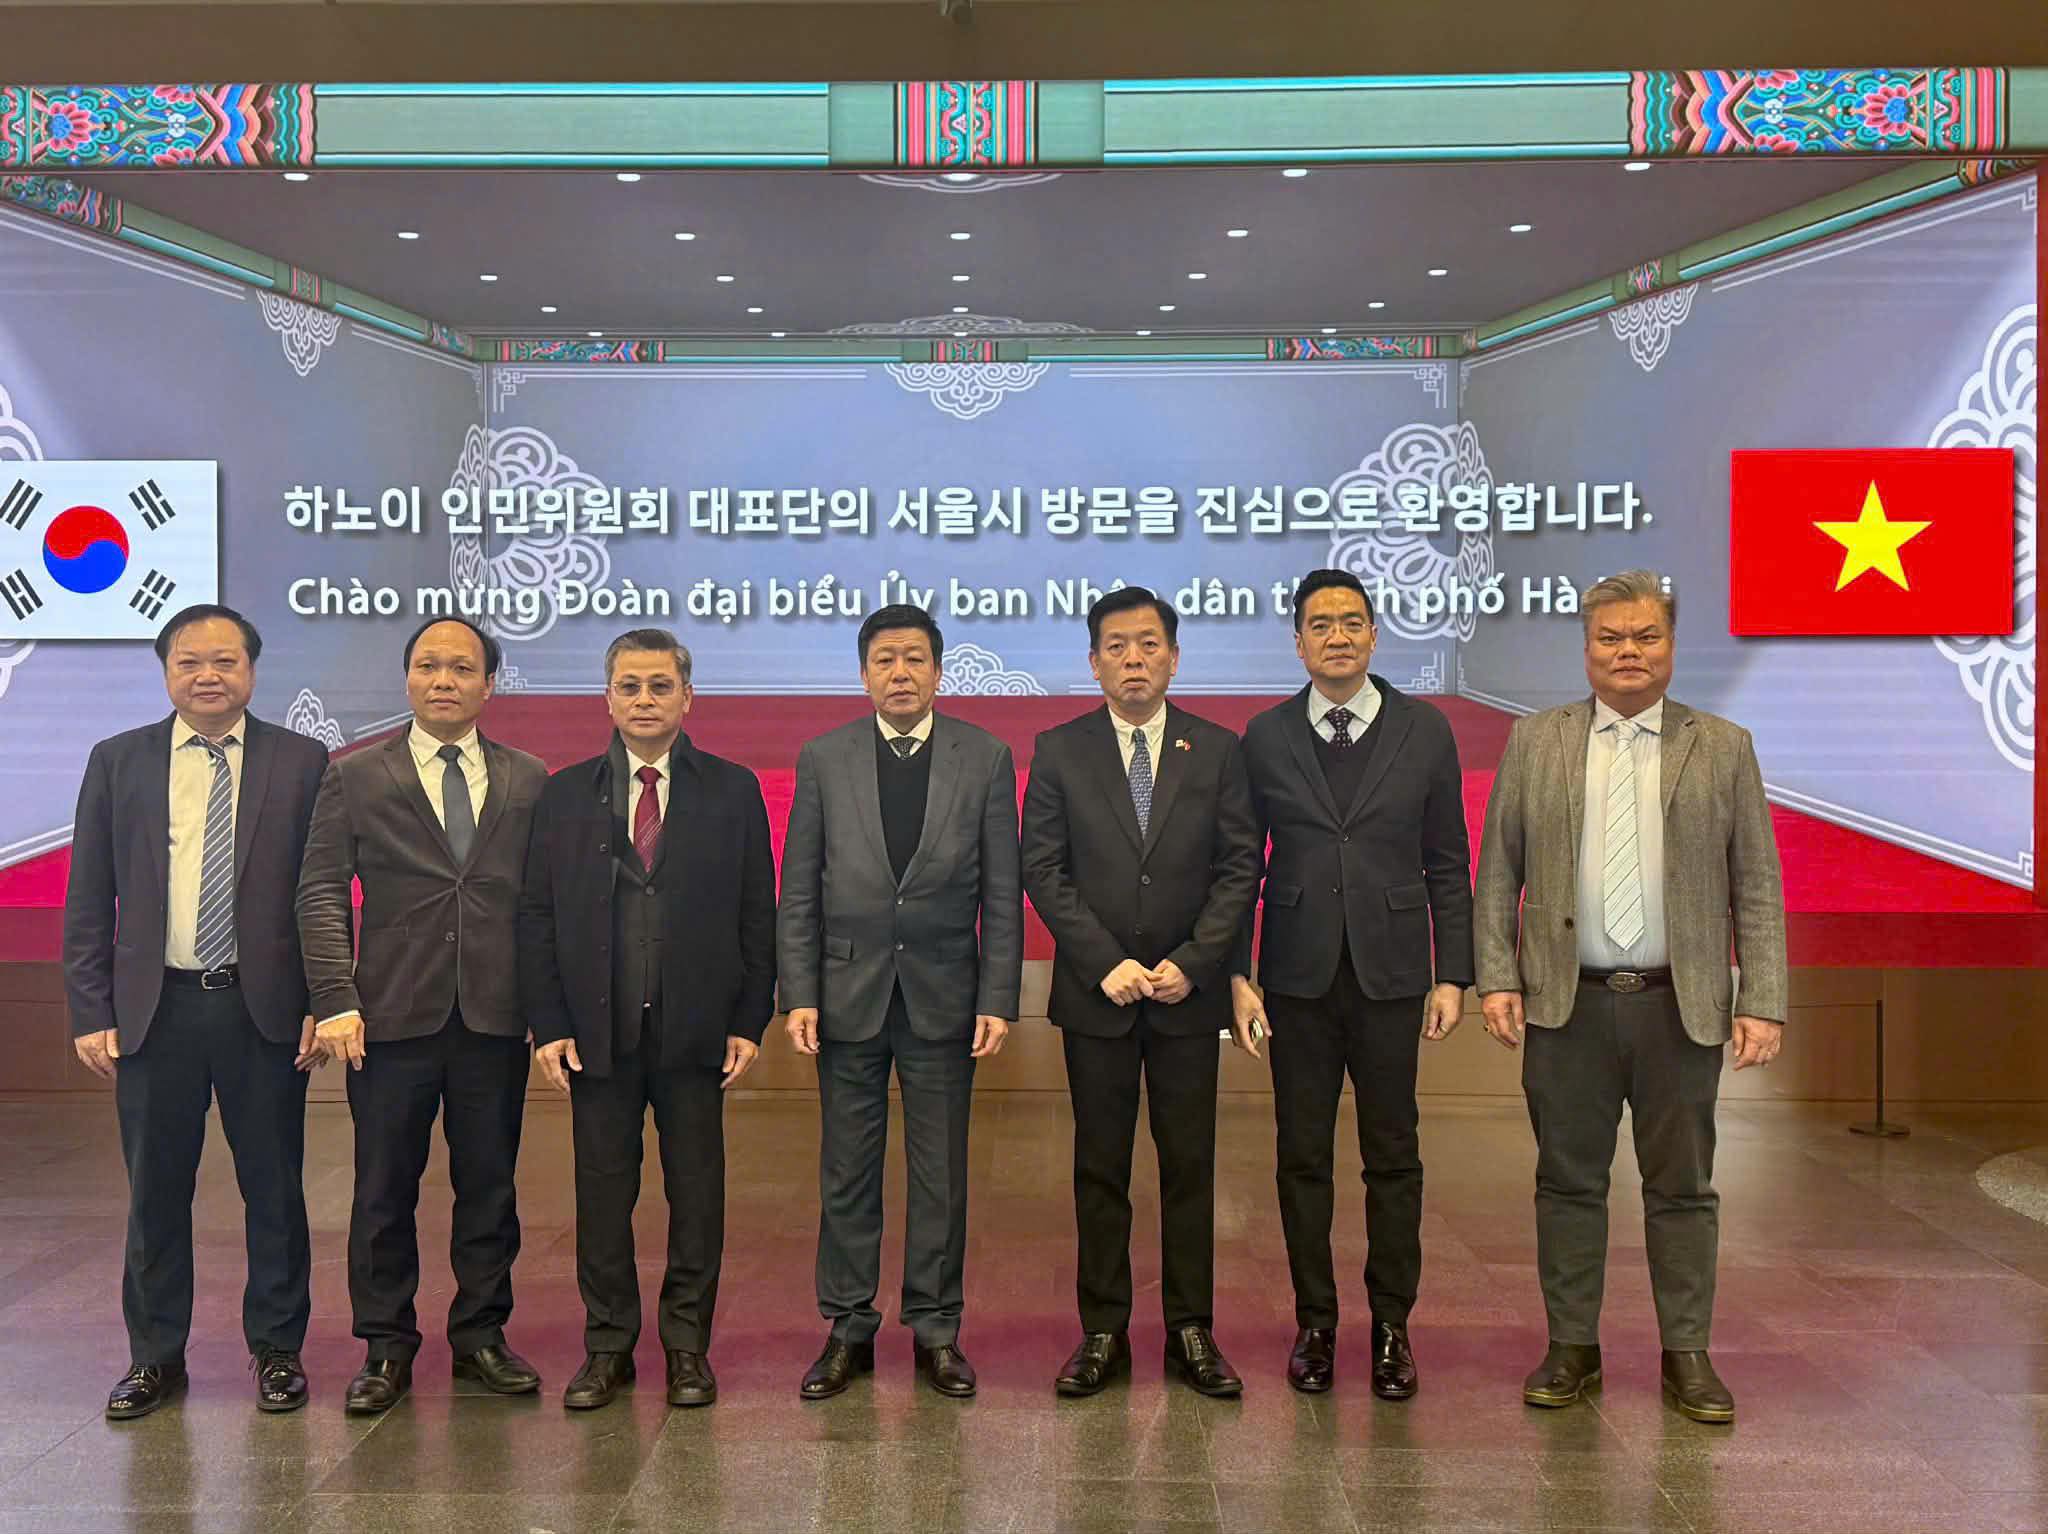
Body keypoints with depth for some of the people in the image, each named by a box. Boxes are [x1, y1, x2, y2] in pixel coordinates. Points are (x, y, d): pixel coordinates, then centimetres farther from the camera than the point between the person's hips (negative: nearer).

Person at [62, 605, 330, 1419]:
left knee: (274, 1188, 7)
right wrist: (91, 1012, -1)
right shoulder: (118, 762, 6)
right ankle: (155, 1356, 25)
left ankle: (277, 1350, 22)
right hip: (155, 1008, 1)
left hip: (265, 1008, -1)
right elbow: (88, 900, 5)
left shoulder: (301, 762, 1)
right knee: (155, 1191, 11)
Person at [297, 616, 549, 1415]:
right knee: (384, 1190, 6)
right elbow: (321, 891, 0)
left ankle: (481, 1334, 23)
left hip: (496, 1017, 1)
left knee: (489, 1185, 9)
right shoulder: (356, 776, 5)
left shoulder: (528, 779, 9)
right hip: (393, 1014, -1)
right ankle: (387, 1347, 20)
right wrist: (336, 1000, -10)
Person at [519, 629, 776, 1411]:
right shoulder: (565, 795, 7)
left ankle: (688, 1347, 20)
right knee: (602, 1192, 7)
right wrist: (548, 1023, -3)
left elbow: (757, 914, 3)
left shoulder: (732, 790, 4)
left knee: (696, 1191, 6)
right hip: (597, 1030, 1)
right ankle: (607, 1347, 20)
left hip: (696, 1029, -1)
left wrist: (750, 1021, -3)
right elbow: (536, 915, 5)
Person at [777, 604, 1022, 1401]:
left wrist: (999, 1001, -5)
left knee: (941, 1173, 7)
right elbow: (799, 891, 3)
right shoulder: (824, 759, 3)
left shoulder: (985, 758, 1)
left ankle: (935, 1329, 19)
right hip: (849, 993, 1)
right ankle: (848, 1329, 20)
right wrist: (799, 995, -4)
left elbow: (1002, 893, 0)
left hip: (944, 997, 0)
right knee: (847, 1173, 8)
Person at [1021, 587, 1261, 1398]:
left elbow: (1240, 866, 1)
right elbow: (1042, 868, -2)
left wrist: (1190, 962, -10)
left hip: (1188, 991, 1)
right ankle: (1103, 1333, 15)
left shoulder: (1218, 750, 4)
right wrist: (1106, 963, -11)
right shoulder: (1059, 751, 2)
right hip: (1095, 993, 0)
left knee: (1190, 1166, 6)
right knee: (1100, 1169, 6)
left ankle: (1191, 1331, 15)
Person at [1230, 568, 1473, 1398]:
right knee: (1303, 1156, 7)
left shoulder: (1425, 730, 3)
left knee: (1393, 1156, 6)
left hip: (1391, 973, 0)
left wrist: (1452, 975, 0)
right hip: (1298, 977, 0)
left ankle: (1392, 1326, 18)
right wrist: (1237, 976, -2)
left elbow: (1448, 864, 5)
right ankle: (1314, 1322, 20)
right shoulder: (1266, 738, 3)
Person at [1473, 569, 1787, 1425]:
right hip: (1566, 1002, 1)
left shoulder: (1723, 749, 5)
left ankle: (1687, 1355, 20)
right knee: (1569, 1180, 8)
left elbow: (1757, 888, 3)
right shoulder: (1535, 743, 6)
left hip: (1682, 1005, 0)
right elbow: (1497, 873, 5)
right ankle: (1572, 1347, 21)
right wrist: (1497, 977, -3)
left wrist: (1763, 1001, -5)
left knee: (1682, 1187, 8)